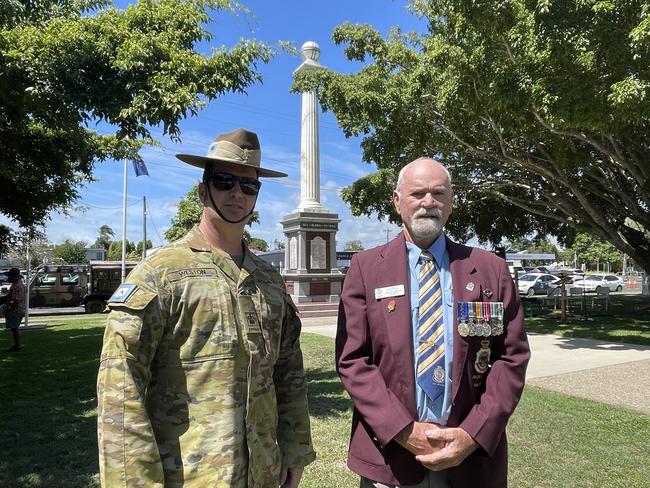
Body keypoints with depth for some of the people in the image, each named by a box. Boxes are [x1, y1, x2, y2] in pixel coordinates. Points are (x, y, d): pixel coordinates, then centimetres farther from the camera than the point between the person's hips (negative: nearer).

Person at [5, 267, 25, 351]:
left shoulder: (16, 286, -20)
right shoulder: (20, 284, 14)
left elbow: (15, 300, -23)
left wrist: (8, 309, -17)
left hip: (15, 310, -11)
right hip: (19, 309, 11)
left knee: (14, 328, -5)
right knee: (15, 328, 16)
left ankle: (17, 346, -1)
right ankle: (17, 345, 22)